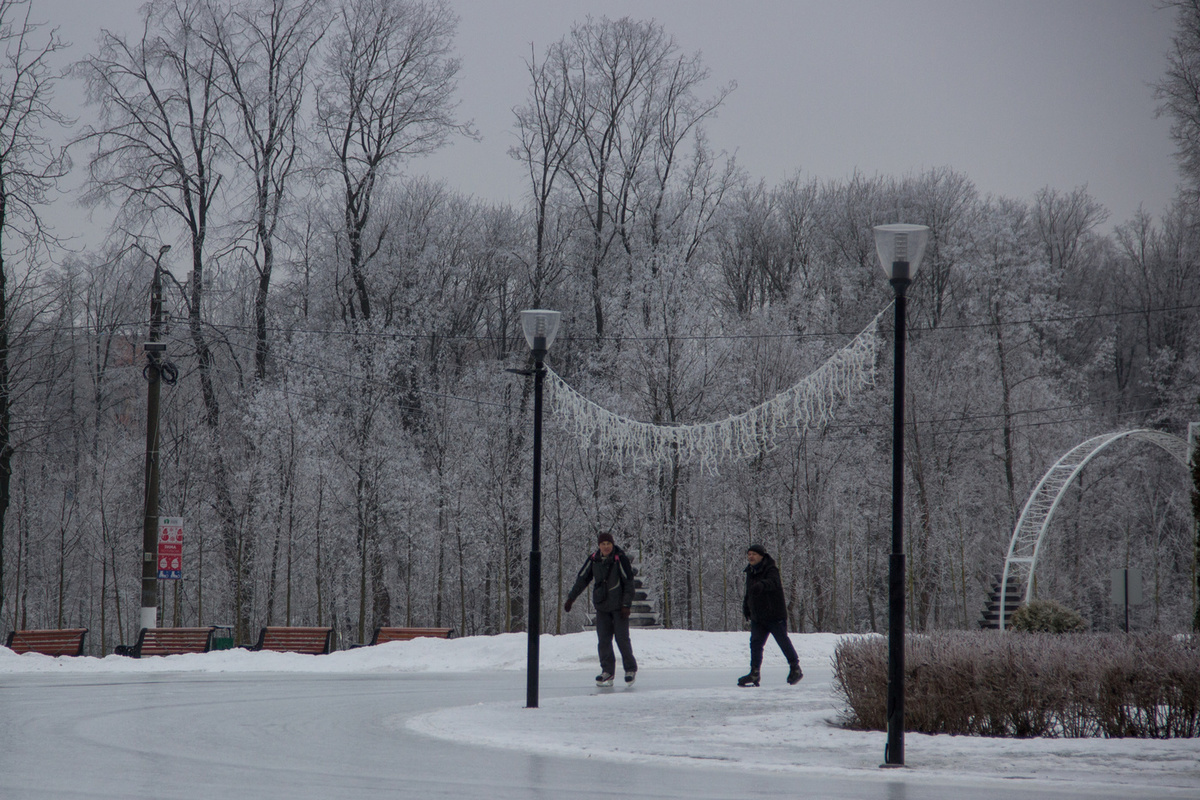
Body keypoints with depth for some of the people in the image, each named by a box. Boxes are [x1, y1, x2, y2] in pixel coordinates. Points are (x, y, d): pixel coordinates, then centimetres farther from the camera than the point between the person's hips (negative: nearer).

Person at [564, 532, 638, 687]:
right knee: (603, 639, 1)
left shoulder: (621, 559, -12)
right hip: (602, 606, 4)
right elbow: (582, 579, 9)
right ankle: (607, 671, 8)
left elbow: (628, 583, -10)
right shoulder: (594, 560, 1)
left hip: (619, 606, -4)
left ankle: (630, 669, 10)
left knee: (622, 638, -5)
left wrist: (627, 604, -14)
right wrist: (571, 598, 9)